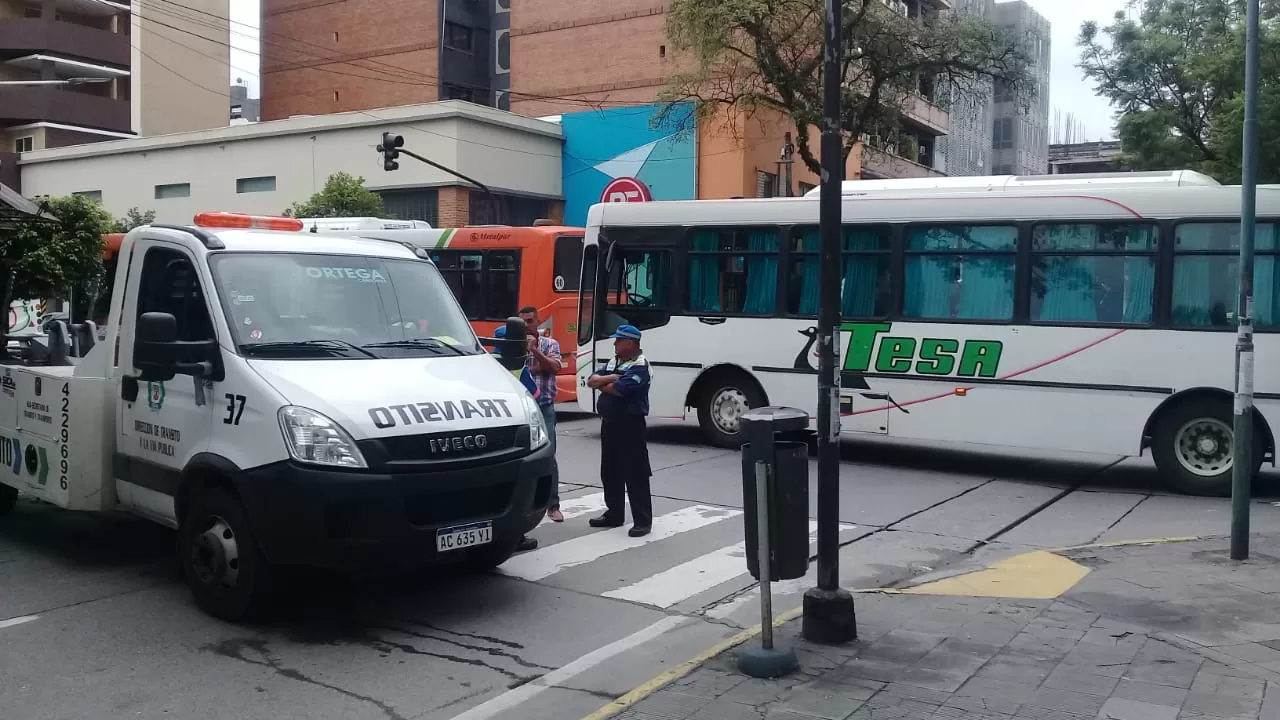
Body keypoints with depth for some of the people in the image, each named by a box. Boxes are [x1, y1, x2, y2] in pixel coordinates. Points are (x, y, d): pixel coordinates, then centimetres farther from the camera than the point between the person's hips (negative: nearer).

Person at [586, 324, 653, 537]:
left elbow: (617, 389, -24)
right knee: (609, 472, 15)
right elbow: (591, 381, 7)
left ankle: (643, 521, -1)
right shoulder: (612, 362, 15)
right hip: (609, 424, 9)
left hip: (629, 426, -9)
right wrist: (610, 378, -11)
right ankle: (614, 514, 26)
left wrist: (601, 384, -3)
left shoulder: (639, 366, -13)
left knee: (635, 474, -5)